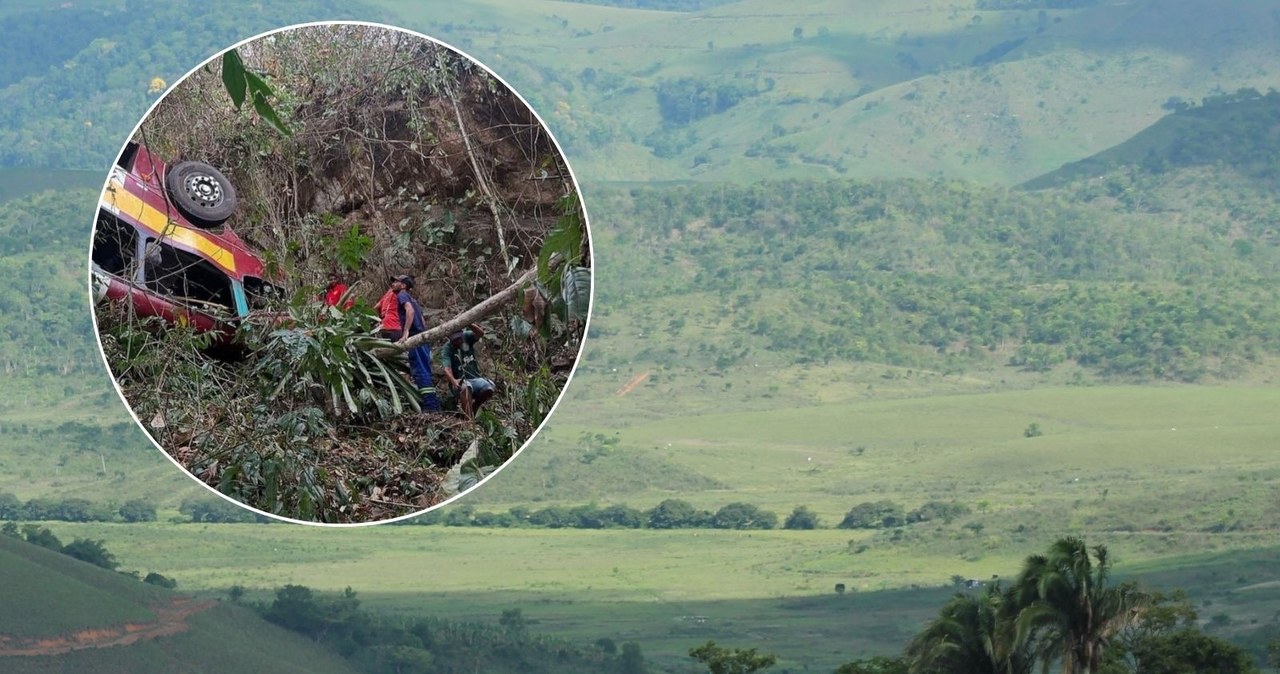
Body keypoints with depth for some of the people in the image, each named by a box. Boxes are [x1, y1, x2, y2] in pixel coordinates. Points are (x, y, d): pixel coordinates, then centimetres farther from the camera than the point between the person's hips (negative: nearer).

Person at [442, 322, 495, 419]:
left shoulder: (467, 337, 4)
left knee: (488, 389, -29)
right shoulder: (448, 348, -5)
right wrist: (453, 381, -39)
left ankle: (473, 406, 0)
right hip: (460, 382, -3)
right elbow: (447, 368, -18)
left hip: (475, 378, 3)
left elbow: (481, 333, -16)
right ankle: (469, 418, -46)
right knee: (465, 387, -39)